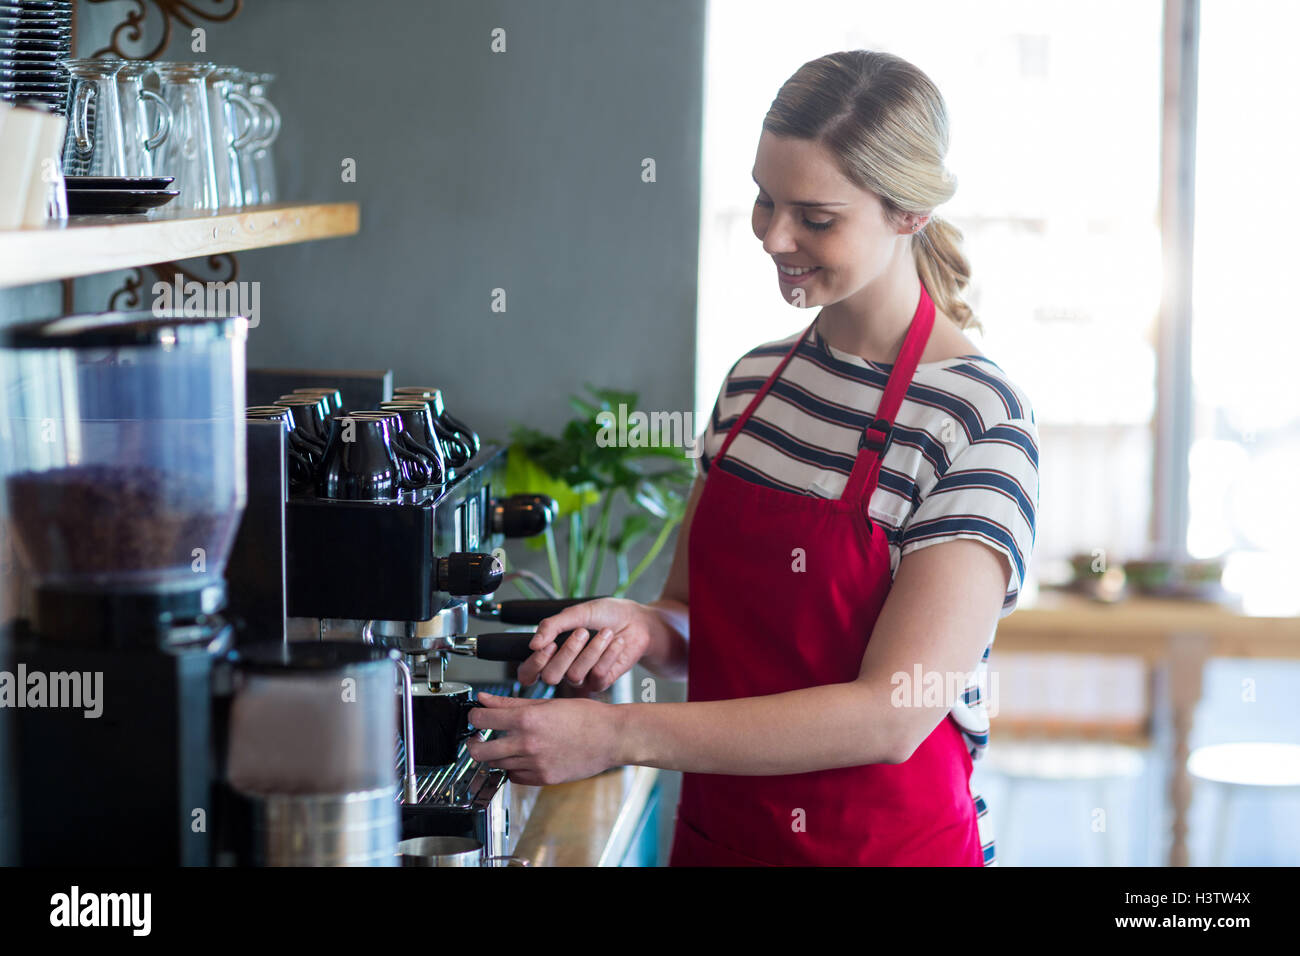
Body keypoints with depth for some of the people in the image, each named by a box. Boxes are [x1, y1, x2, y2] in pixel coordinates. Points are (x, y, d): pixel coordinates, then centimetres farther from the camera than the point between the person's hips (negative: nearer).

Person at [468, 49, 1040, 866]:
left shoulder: (979, 420, -17)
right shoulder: (755, 379, 4)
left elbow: (893, 714, -23)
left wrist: (622, 735, -25)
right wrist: (643, 626, -12)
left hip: (891, 842, -6)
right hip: (714, 831, 6)